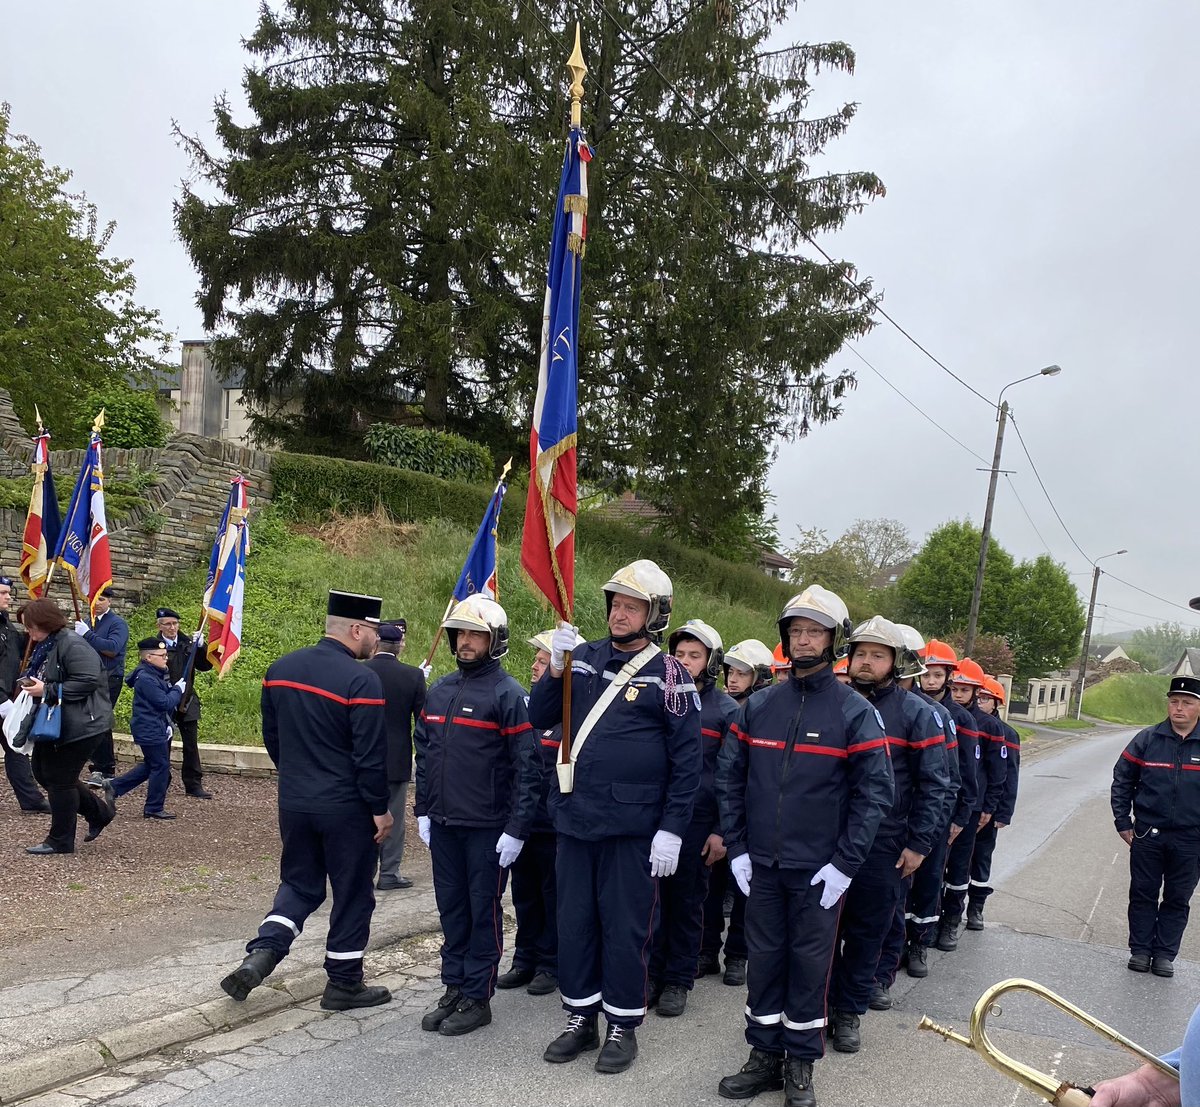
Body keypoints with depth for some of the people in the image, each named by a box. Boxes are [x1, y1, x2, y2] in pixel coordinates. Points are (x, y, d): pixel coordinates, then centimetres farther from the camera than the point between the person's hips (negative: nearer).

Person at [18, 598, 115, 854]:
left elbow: (87, 682, -28)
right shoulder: (44, 647, 12)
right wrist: (29, 684, 5)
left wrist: (46, 690, -25)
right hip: (53, 724, 11)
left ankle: (60, 841, 12)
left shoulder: (72, 645, -20)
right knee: (43, 773, 14)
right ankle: (100, 810, 24)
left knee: (60, 780, -3)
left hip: (79, 725, -11)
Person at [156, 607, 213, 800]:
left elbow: (205, 666, 3)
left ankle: (194, 785, 12)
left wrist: (200, 647, -12)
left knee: (191, 745, 6)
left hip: (187, 703, 4)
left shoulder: (188, 644, 4)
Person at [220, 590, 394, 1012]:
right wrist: (381, 808, -8)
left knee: (299, 883, 22)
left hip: (293, 802, 6)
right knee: (352, 893, 10)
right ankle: (344, 983, 21)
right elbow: (371, 755, -19)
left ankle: (260, 954, 4)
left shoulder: (281, 668, 3)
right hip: (346, 808, -6)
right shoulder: (361, 680, -19)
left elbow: (271, 735, 12)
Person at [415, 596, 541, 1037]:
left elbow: (528, 767, -14)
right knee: (451, 909, 14)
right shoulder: (438, 691, 10)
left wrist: (517, 829, -16)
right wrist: (423, 810, 12)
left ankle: (477, 998, 15)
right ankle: (454, 988, 27)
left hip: (487, 828, -6)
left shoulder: (508, 694, -11)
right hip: (443, 825, 6)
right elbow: (423, 753, 17)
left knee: (484, 912, 5)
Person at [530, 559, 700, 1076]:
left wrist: (672, 830, -11)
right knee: (574, 922, 14)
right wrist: (555, 668, -13)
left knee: (624, 929, 7)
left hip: (632, 827, -4)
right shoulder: (583, 657, 5)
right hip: (573, 819, 4)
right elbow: (540, 718, 4)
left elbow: (687, 760, -6)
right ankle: (581, 1018, 31)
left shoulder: (669, 675, -7)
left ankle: (623, 1028, 24)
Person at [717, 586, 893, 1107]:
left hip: (818, 869, -3)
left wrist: (845, 864, -12)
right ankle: (764, 1055, 26)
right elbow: (729, 776, 6)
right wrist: (736, 847, 0)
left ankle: (801, 1064, 23)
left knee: (809, 962, 8)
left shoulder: (855, 712, -7)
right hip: (761, 865, 3)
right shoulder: (758, 705, 3)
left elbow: (874, 791, -8)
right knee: (763, 958, 11)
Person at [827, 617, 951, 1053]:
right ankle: (820, 1005, 23)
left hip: (884, 849, -2)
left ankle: (849, 1012, 25)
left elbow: (934, 784, -2)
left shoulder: (917, 714, -3)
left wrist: (918, 844, -7)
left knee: (868, 935, 10)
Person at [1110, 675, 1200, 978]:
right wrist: (1123, 822, 1)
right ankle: (1140, 950, 19)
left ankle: (1164, 954, 20)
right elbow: (1122, 780, 3)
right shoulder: (1147, 739, -4)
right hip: (1147, 835, 0)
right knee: (1143, 895, 9)